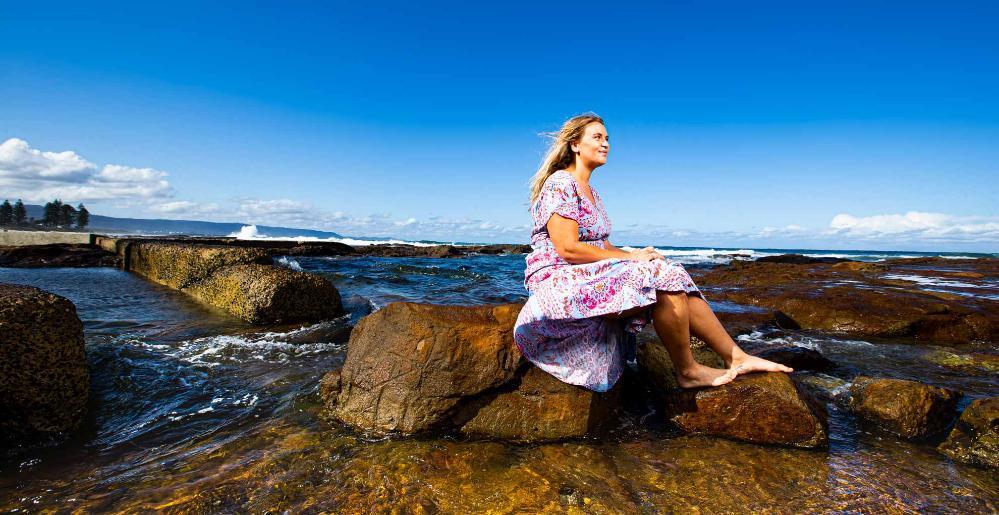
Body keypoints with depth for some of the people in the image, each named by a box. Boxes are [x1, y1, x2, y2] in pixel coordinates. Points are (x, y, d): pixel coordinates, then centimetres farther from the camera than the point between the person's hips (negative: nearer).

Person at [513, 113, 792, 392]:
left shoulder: (592, 193, 20)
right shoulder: (560, 184, -10)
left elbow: (601, 246, 17)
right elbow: (567, 249, -20)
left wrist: (639, 256, -3)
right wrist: (631, 257, -14)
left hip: (587, 276, 9)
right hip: (559, 282, -9)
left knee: (673, 276, -6)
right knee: (663, 276, -22)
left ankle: (736, 358, 0)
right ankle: (687, 371, -6)